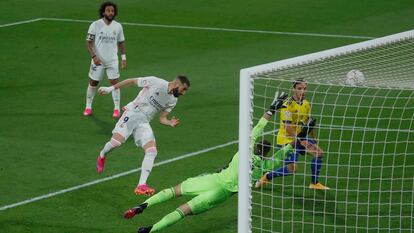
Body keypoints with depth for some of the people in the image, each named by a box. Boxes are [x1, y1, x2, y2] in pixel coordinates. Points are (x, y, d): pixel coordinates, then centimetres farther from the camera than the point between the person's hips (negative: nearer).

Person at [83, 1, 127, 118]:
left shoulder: (118, 26, 0)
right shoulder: (95, 25, -9)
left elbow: (121, 42, 12)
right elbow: (89, 42, -8)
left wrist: (123, 57, 4)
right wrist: (94, 56, -20)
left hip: (112, 61, 2)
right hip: (98, 60, -2)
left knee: (115, 83, -4)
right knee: (93, 83, 8)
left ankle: (117, 109, 5)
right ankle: (88, 107, 23)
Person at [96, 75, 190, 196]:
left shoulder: (172, 101, 9)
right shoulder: (155, 82, -9)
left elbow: (162, 119, 13)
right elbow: (132, 81, -1)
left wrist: (171, 123, -11)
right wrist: (111, 88, -3)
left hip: (144, 123, 5)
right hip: (132, 113, -5)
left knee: (152, 151, -15)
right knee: (116, 142, -22)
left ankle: (141, 185, -18)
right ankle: (102, 156, 15)